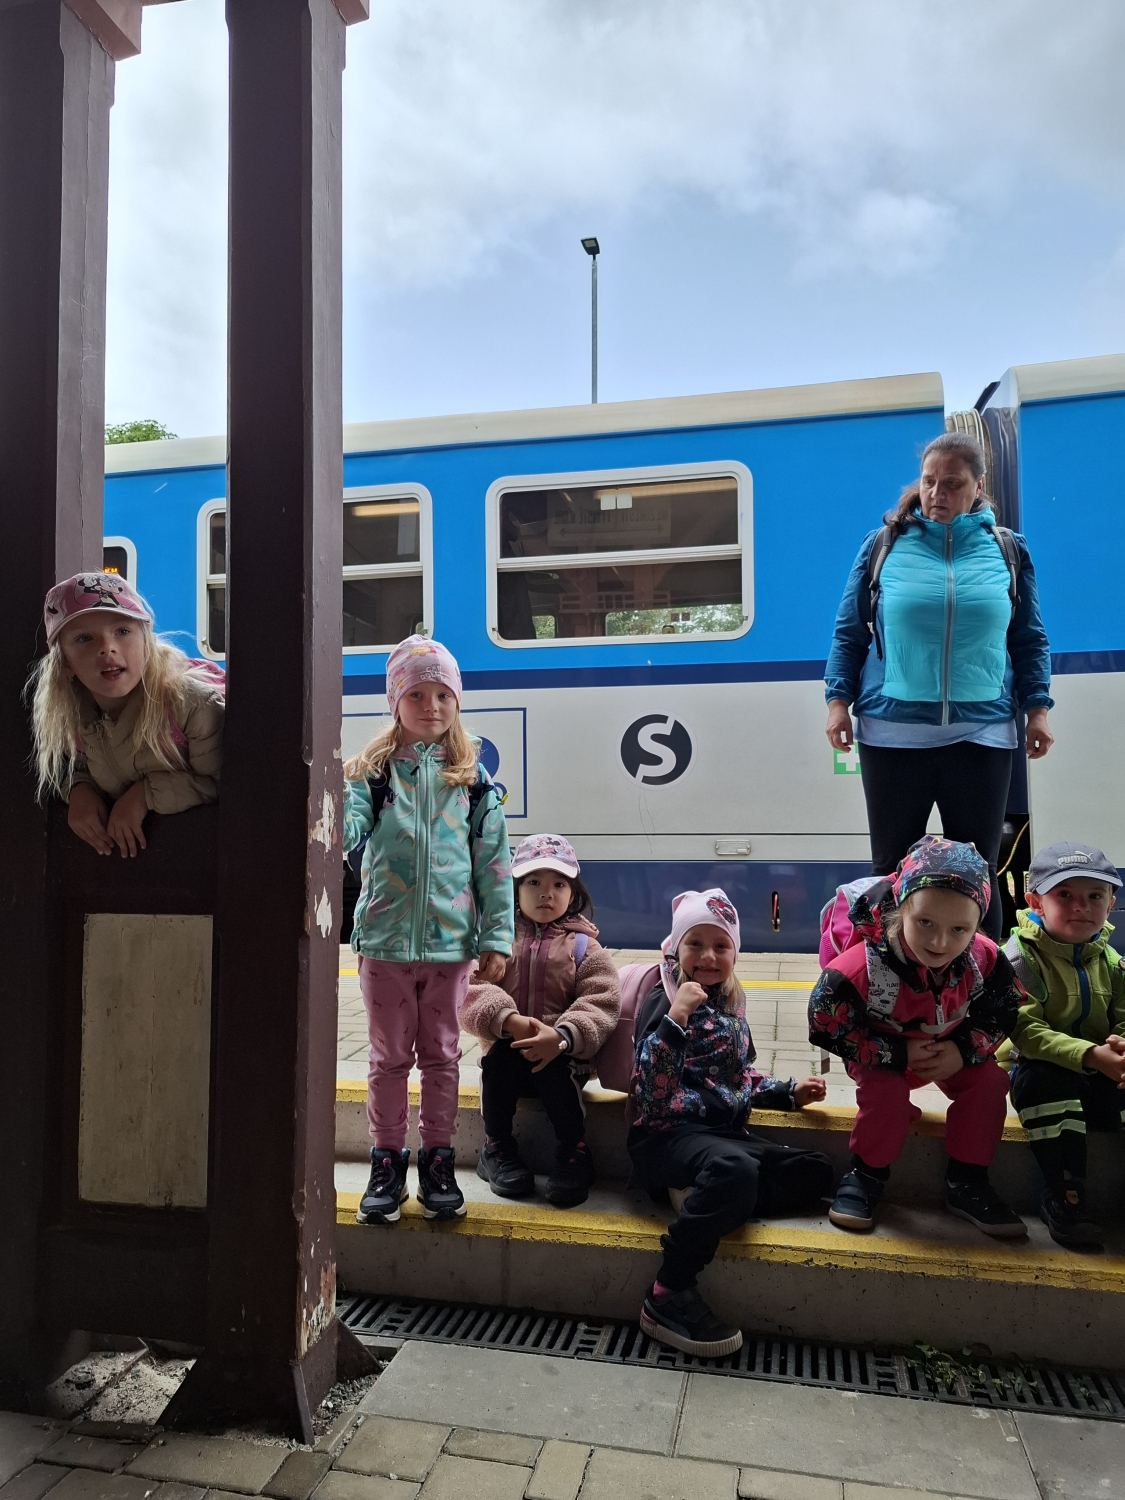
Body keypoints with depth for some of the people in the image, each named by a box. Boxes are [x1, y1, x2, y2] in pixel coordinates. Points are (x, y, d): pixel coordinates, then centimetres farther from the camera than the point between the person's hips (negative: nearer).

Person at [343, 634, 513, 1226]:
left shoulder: (473, 780, 2)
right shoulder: (371, 772, 1)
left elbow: (494, 864, 2)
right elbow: (347, 831, -13)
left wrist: (496, 939, -1)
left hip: (451, 940, 1)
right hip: (385, 938, 0)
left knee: (441, 1054, 11)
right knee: (389, 1056, 10)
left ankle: (437, 1162, 25)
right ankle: (387, 1162, 24)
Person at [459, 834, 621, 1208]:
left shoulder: (584, 945, 5)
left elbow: (600, 1003, -7)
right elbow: (472, 990, -7)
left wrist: (562, 1037, -26)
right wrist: (509, 1019, -27)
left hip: (561, 1055, -1)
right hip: (507, 1047, 1)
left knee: (556, 1073, -32)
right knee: (496, 1058, -30)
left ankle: (573, 1154, -6)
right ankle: (497, 1148, -7)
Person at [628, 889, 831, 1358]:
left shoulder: (729, 1005, 15)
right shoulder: (663, 1001, -8)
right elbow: (649, 1087, -21)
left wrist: (789, 1092, 15)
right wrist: (676, 1016, -29)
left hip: (725, 1131, 8)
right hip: (668, 1134, -8)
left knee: (814, 1171, -5)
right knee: (734, 1168, -37)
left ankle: (707, 1211, -17)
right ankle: (668, 1297, -25)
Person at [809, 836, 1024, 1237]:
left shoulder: (985, 959, -24)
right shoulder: (862, 967, -38)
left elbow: (1004, 1012, -7)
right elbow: (826, 1029, -28)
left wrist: (964, 1050, -23)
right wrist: (899, 1054, -29)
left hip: (951, 1050, 4)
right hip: (883, 1053, -4)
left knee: (989, 1081, -16)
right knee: (885, 1093, -29)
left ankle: (966, 1182, 3)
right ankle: (866, 1175, -2)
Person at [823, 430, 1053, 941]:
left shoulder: (1008, 550, 8)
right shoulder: (883, 545, 4)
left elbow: (1030, 640, 12)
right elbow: (848, 632, 6)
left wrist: (1037, 708, 5)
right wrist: (838, 700, -2)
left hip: (982, 733, 1)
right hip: (893, 732, -1)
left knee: (977, 871, 8)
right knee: (892, 868, 7)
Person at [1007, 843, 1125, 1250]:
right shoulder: (1020, 956, -11)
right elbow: (1026, 1031, -21)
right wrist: (1091, 1055, -32)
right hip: (1042, 1072, -5)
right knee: (1048, 1080, -37)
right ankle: (1063, 1202, -24)